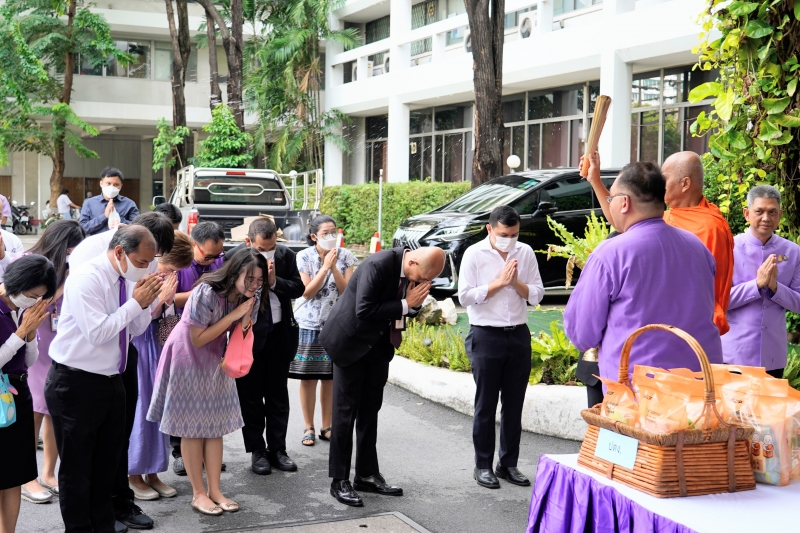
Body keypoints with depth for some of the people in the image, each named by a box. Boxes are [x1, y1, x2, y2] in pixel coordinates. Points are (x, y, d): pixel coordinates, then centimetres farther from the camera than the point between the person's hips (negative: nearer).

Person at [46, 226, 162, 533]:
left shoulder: (128, 279, 3)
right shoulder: (86, 279, -20)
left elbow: (136, 330, 10)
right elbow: (96, 333, -27)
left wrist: (145, 303, -8)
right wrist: (136, 302, -23)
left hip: (111, 379, 8)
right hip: (76, 383, -8)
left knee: (109, 459, 17)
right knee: (77, 465, 4)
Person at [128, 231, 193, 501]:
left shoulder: (166, 277, 5)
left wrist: (168, 301, -6)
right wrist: (162, 296, -18)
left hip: (157, 346, 7)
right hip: (138, 345, -7)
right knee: (138, 407, -1)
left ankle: (152, 472, 20)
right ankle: (134, 475, 12)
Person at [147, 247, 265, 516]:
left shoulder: (250, 297, -8)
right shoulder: (206, 293, -29)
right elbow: (197, 340, -22)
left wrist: (244, 323, -21)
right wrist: (233, 315, -27)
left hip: (216, 360, 6)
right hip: (188, 359, -6)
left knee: (215, 425, 7)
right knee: (192, 428, 1)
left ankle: (214, 490, 15)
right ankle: (198, 493, 10)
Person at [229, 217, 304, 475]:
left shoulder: (286, 255, -1)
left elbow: (298, 288, -1)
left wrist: (274, 282, -16)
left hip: (280, 334, 3)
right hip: (249, 335, -3)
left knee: (278, 393, 12)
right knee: (251, 395, 6)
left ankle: (277, 448, 22)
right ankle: (257, 451, 16)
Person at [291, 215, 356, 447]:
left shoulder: (345, 256, -2)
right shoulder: (304, 257, -6)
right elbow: (307, 292, -12)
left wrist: (334, 267, -18)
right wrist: (325, 266, -18)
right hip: (309, 324, -1)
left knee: (330, 378, 6)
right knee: (308, 378, 2)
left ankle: (326, 427, 17)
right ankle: (308, 428, 12)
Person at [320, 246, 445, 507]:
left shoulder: (417, 273, -7)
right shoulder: (379, 265, -29)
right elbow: (364, 311, -32)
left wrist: (416, 302, -18)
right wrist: (405, 304, -29)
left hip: (379, 346, 7)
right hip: (352, 342, -7)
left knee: (370, 411, 12)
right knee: (345, 412, -2)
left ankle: (367, 475, 21)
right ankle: (339, 481, 5)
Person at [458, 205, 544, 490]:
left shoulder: (525, 253, 5)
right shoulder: (474, 254, -5)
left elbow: (536, 295, 4)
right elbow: (465, 296, -10)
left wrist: (516, 282, -13)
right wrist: (499, 282, -13)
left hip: (519, 335, 4)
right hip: (486, 336, -4)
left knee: (514, 404, 9)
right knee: (486, 405, 3)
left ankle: (509, 463, 20)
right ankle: (483, 466, 13)